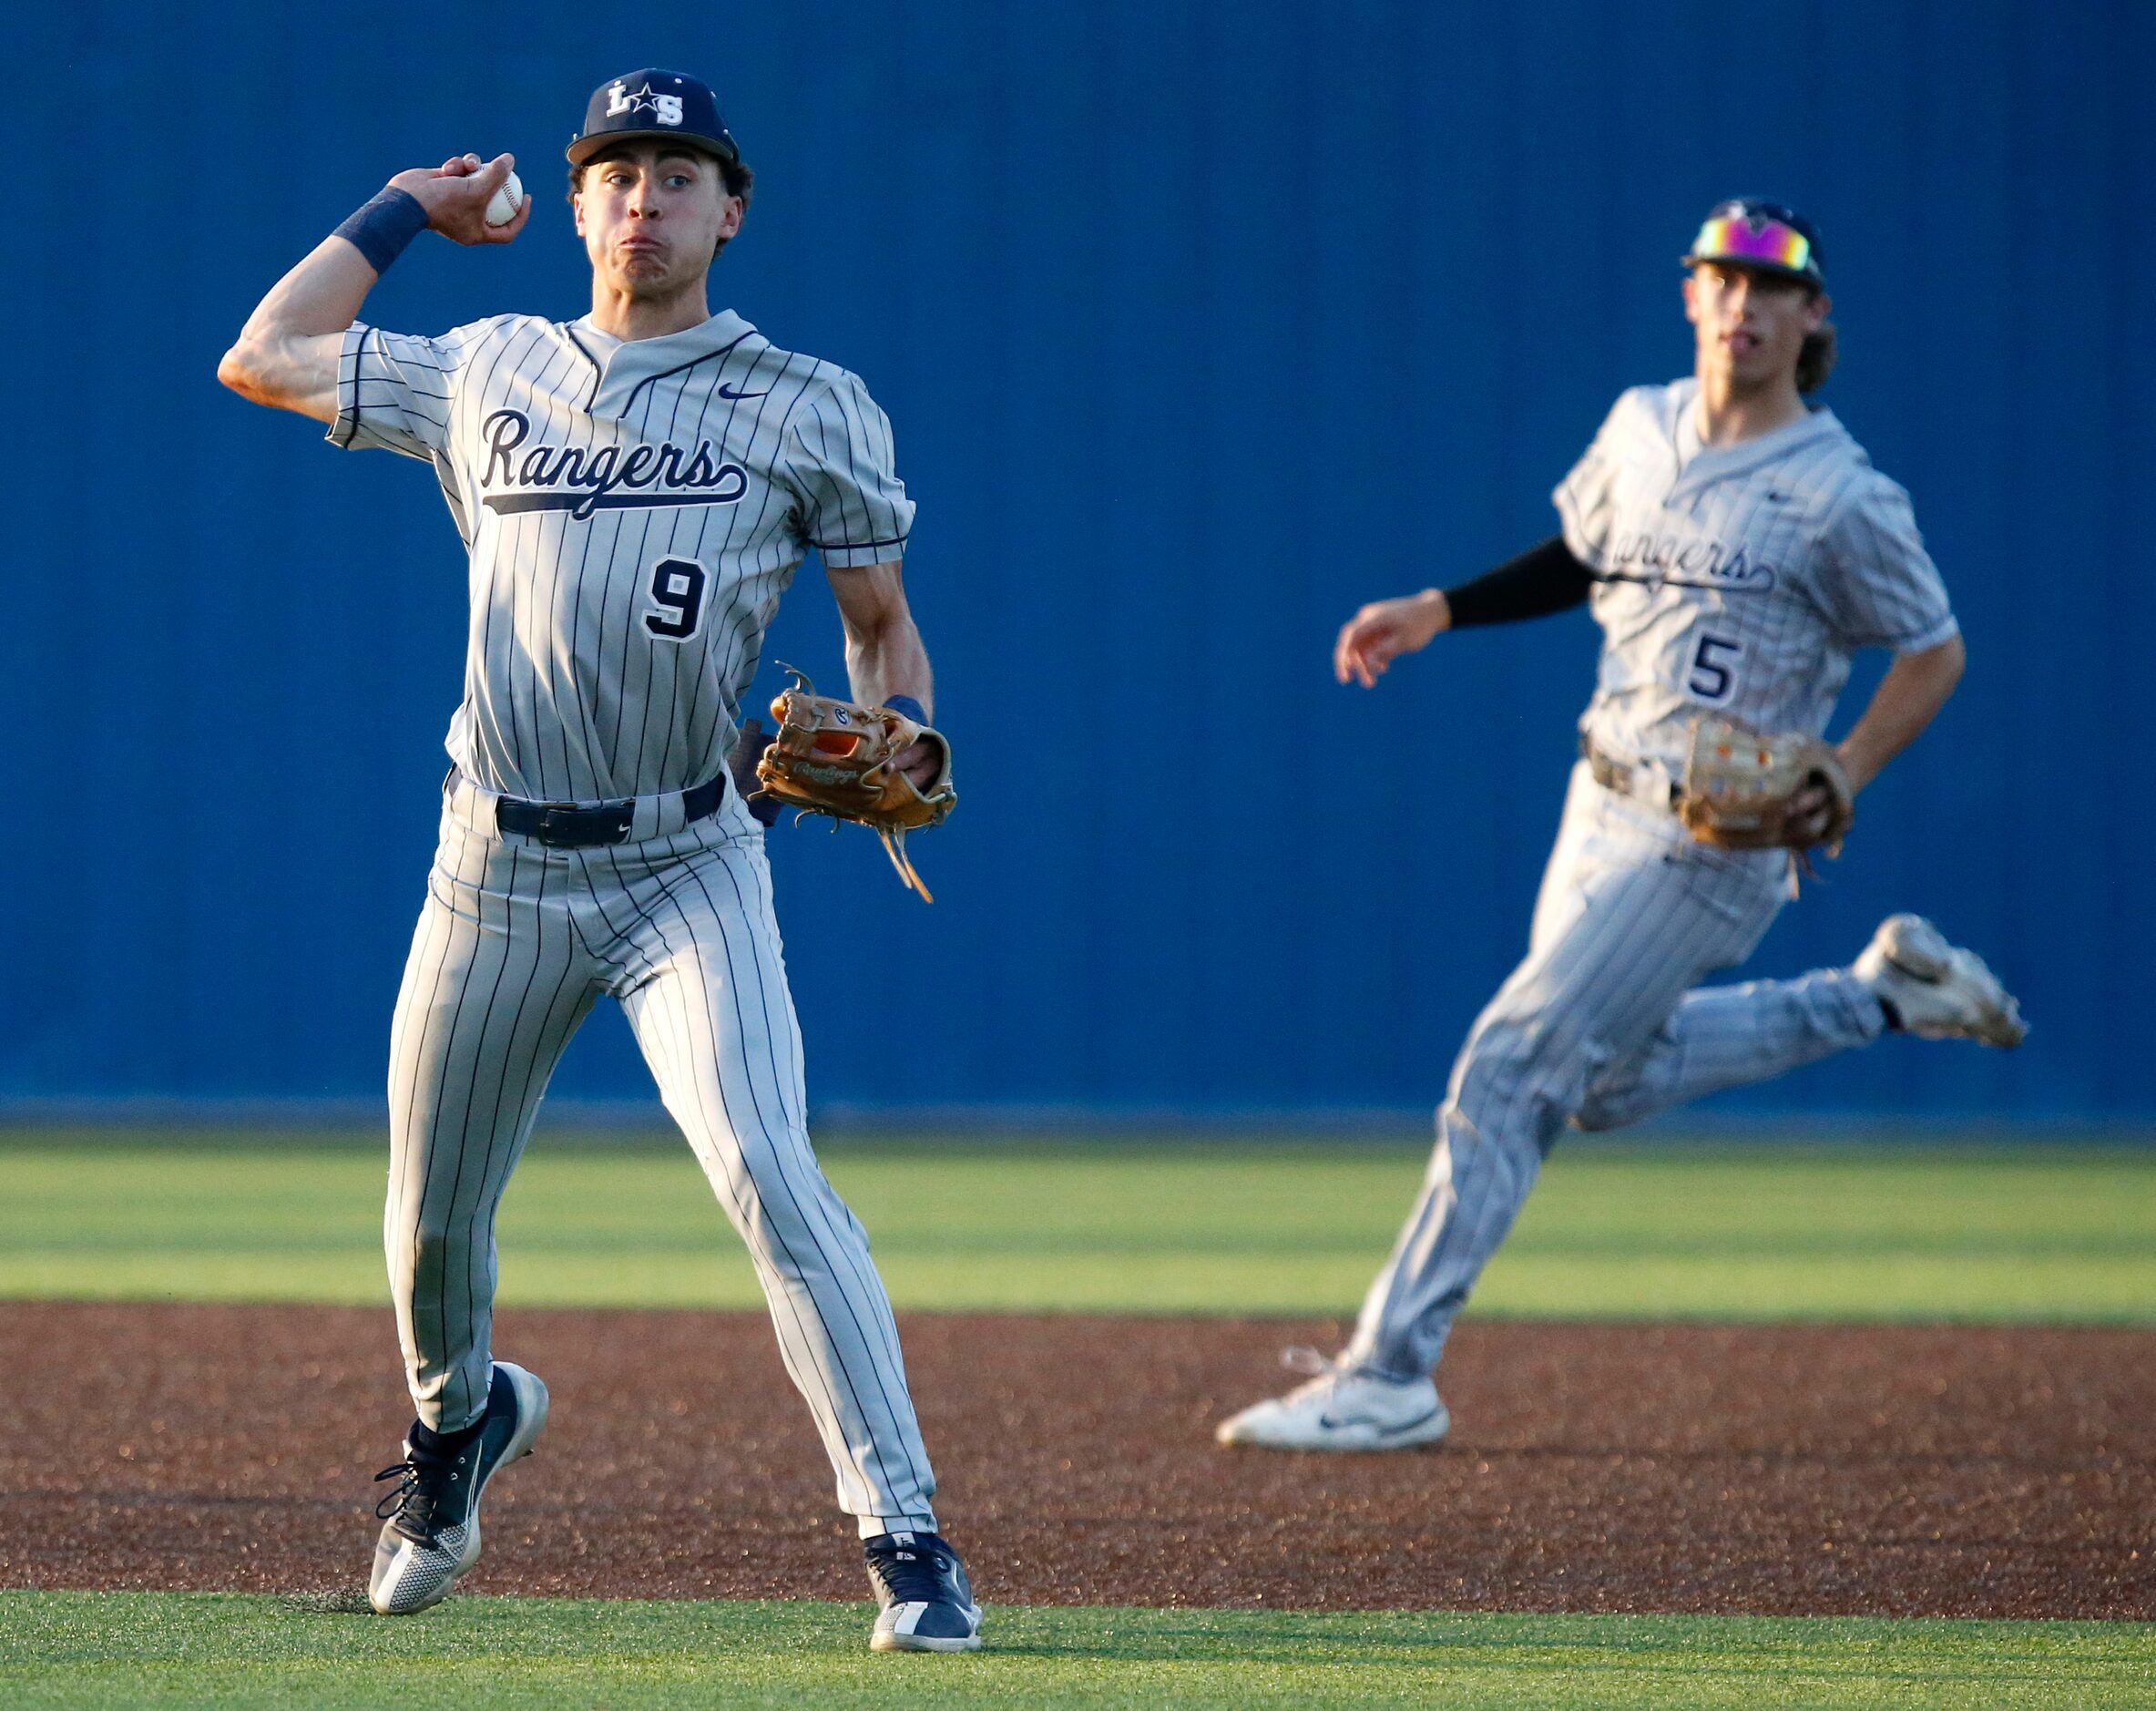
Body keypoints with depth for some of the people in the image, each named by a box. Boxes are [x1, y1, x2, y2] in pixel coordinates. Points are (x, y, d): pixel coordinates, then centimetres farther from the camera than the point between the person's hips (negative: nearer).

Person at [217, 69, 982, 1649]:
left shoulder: (806, 408, 3)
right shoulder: (486, 374, 10)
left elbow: (882, 626, 7)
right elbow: (261, 359, 17)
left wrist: (896, 737, -13)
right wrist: (408, 212, 20)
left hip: (689, 870, -3)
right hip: (499, 868, 3)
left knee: (768, 1174, -22)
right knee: (432, 1215, 12)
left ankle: (907, 1536, -22)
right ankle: (461, 1416, 46)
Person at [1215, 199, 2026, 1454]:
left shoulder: (1843, 498, -15)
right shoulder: (1643, 429, 4)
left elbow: (1935, 653, -5)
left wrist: (1845, 778, -19)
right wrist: (1438, 611, 8)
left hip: (1719, 839, -8)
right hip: (1604, 804, 8)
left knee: (1511, 1070, -12)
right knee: (1610, 1085, 22)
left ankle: (1391, 1373, -7)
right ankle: (1886, 996, 34)